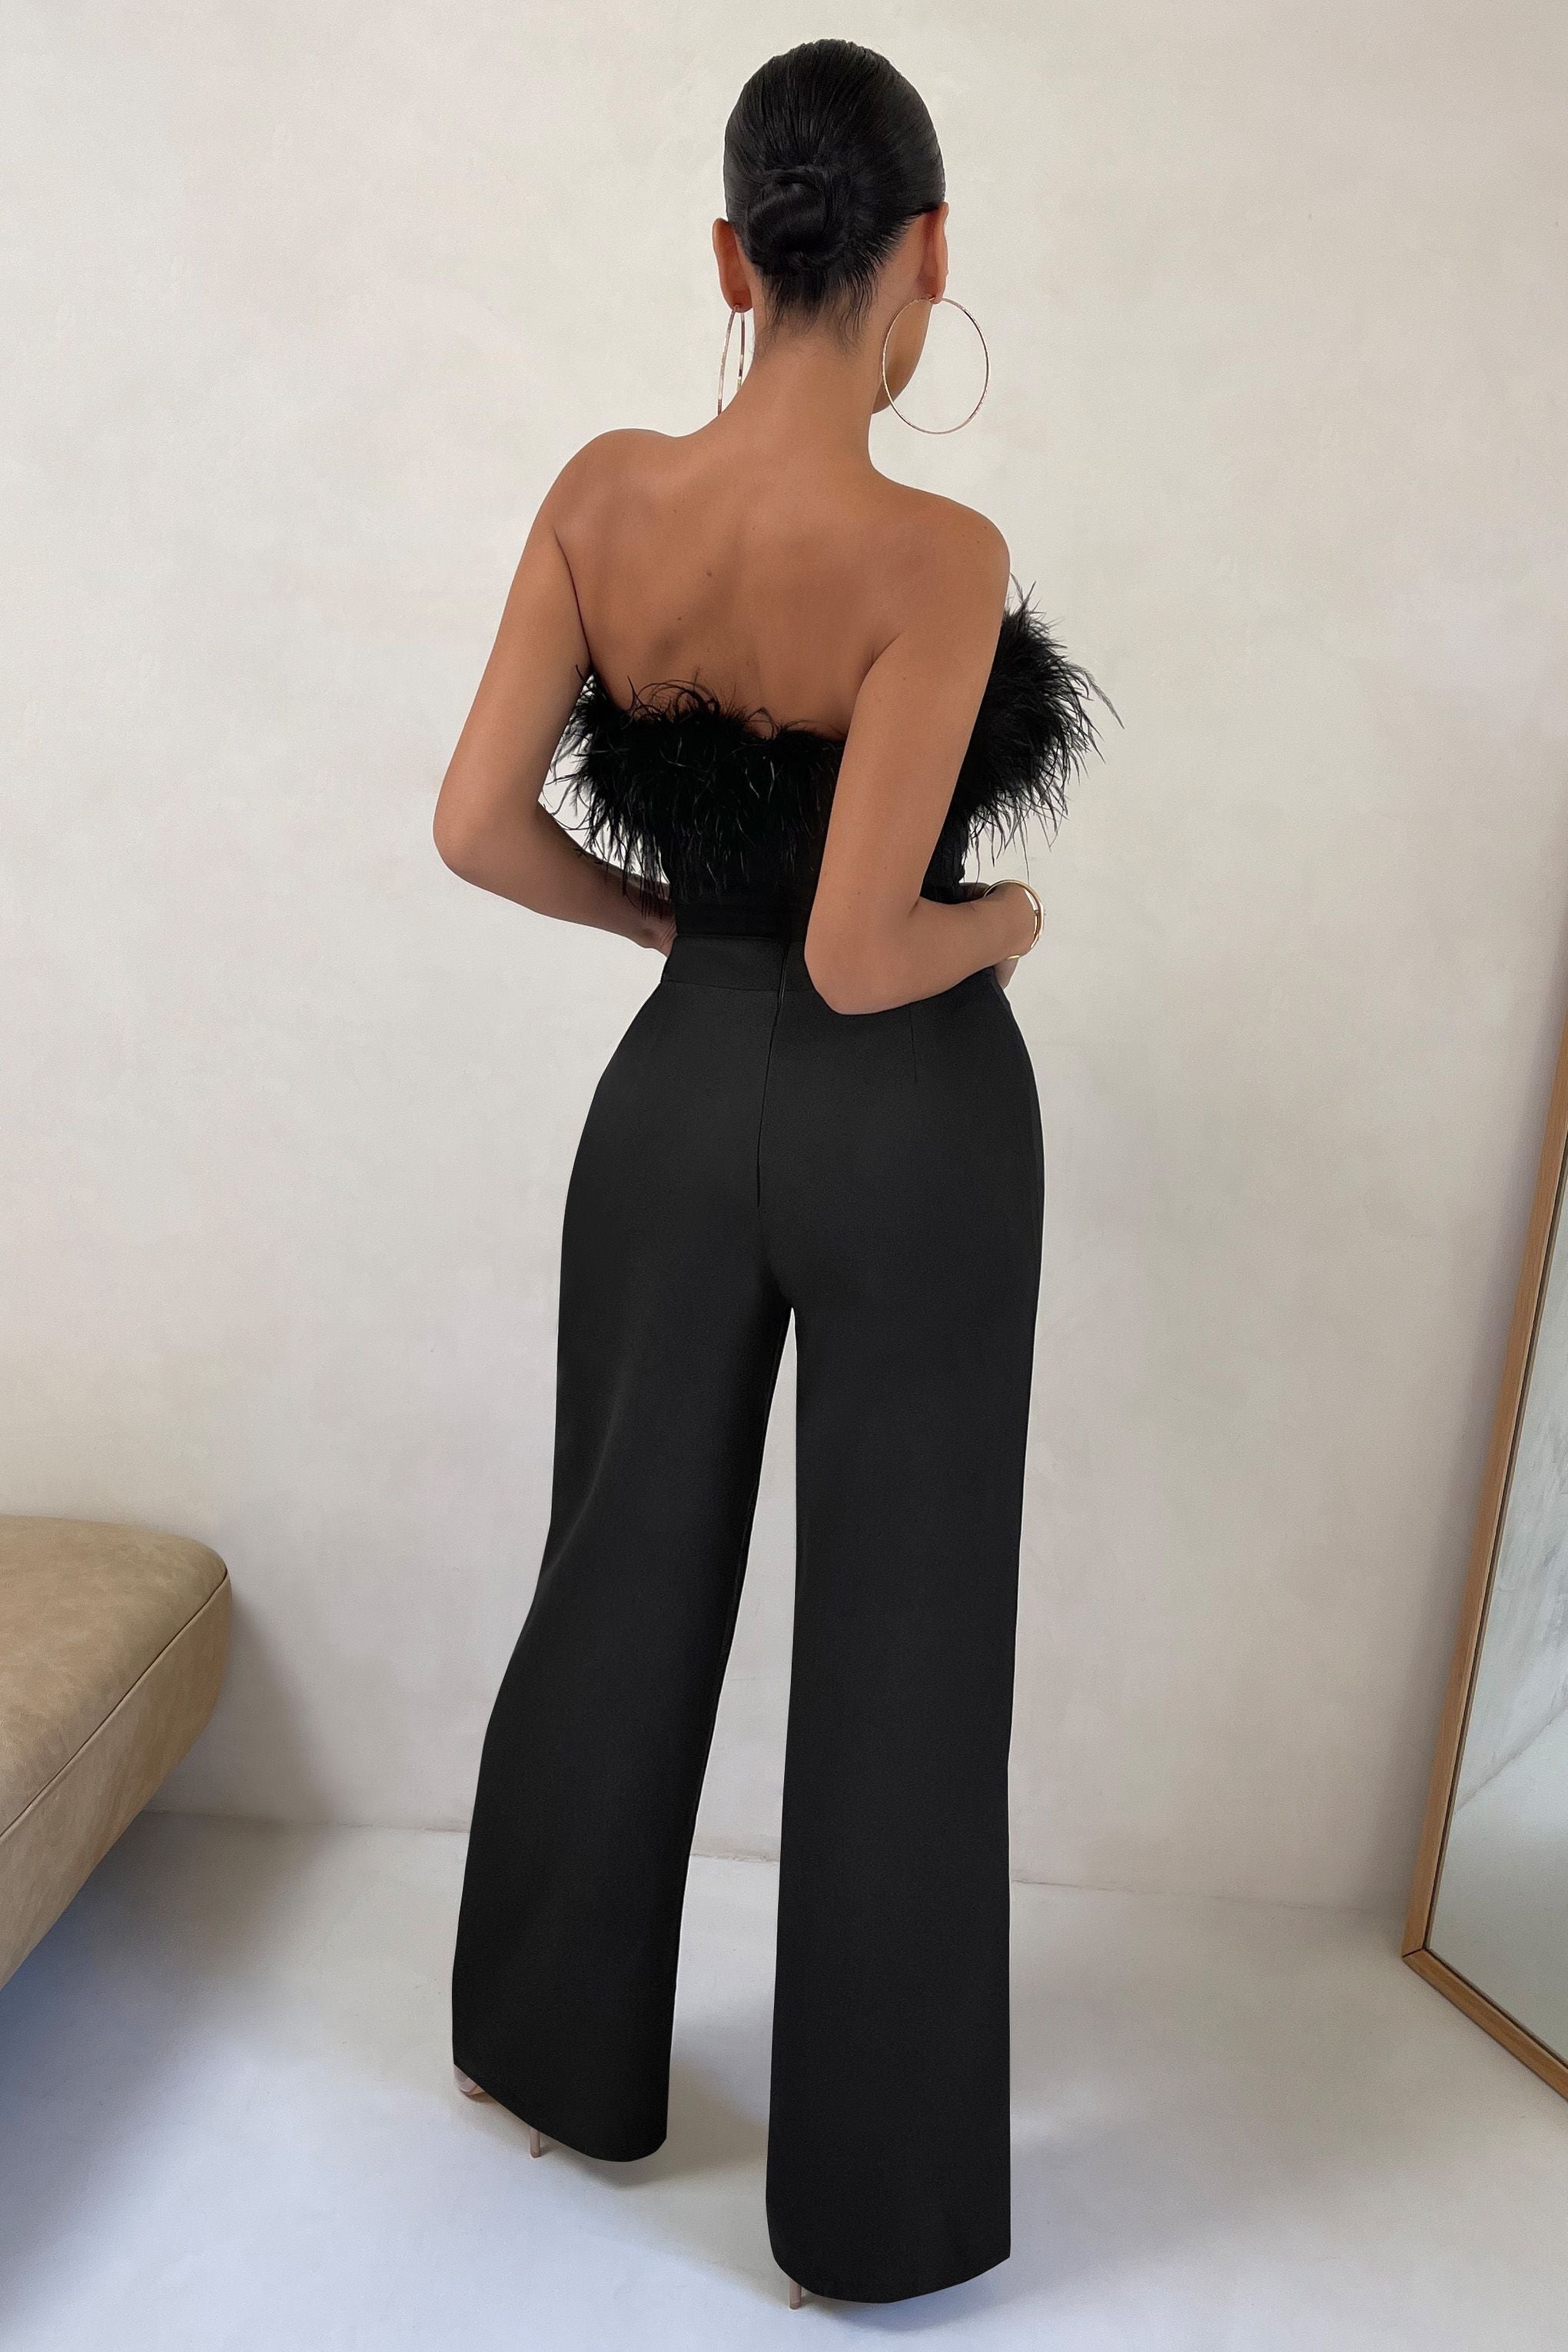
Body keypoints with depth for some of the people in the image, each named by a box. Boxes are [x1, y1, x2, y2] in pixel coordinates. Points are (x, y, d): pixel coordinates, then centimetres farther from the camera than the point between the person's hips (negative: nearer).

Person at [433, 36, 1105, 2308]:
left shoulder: (600, 497, -3)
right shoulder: (936, 556, -18)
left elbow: (479, 822, -3)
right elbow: (863, 959, -21)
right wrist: (1008, 923, 0)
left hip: (680, 1089, 5)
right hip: (912, 1119, -5)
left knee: (623, 1576, 21)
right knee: (901, 1639, 10)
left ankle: (562, 2050, 43)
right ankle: (876, 2201, 29)